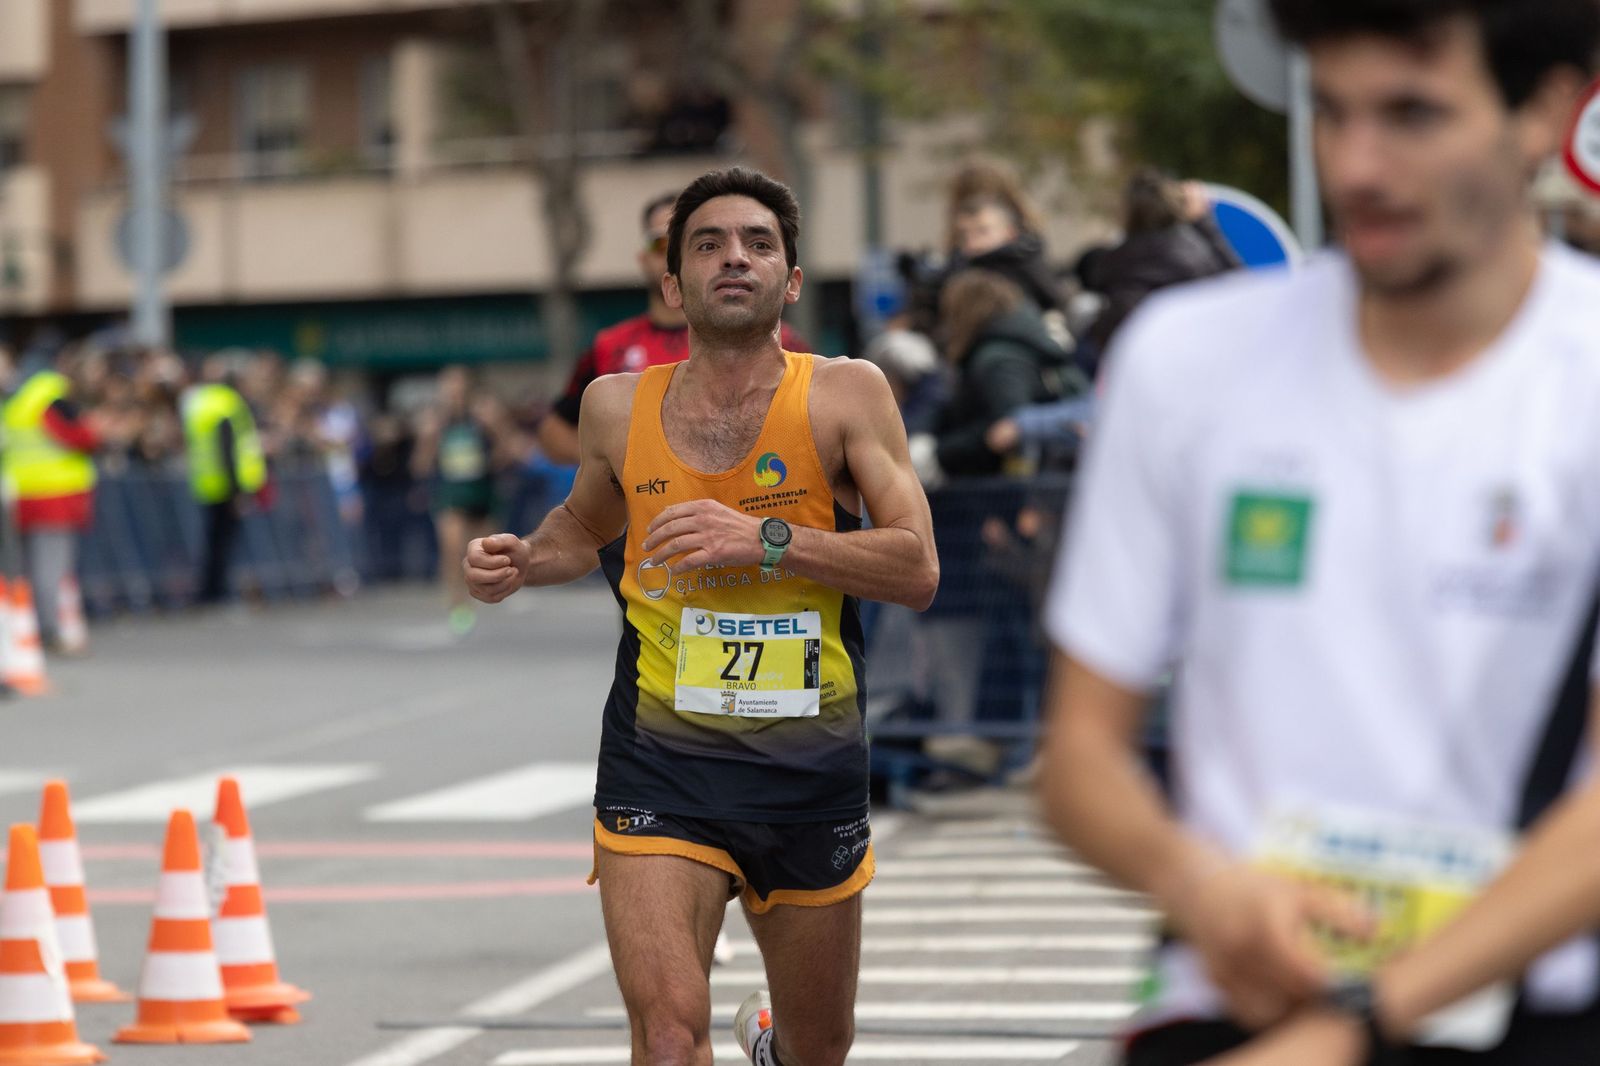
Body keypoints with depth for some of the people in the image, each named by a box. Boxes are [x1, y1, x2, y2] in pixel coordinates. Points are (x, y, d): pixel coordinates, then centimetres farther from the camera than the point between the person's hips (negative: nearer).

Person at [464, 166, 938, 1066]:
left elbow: (917, 569, -13)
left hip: (810, 769, 0)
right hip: (660, 763, 0)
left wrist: (766, 539, -22)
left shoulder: (846, 395, -4)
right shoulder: (618, 408, 3)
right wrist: (526, 563, 2)